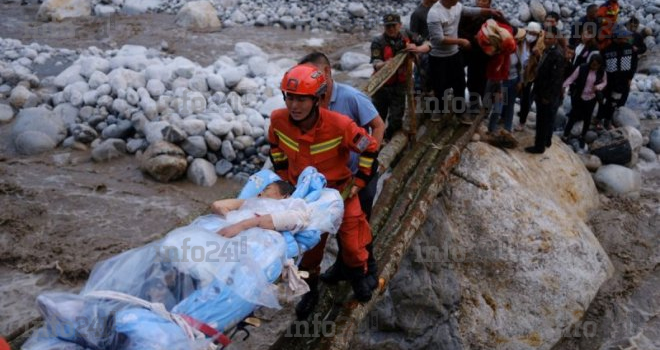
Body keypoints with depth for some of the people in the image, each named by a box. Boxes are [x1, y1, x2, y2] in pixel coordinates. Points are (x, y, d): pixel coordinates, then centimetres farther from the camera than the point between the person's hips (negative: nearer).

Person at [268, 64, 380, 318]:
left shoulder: (339, 125, -32)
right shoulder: (278, 120, -21)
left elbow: (370, 148, -16)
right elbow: (275, 145, 4)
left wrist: (359, 181, -11)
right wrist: (283, 175, 3)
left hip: (340, 191, -2)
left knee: (351, 242, 10)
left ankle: (359, 277, 42)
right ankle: (310, 292, 36)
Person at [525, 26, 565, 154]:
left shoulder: (558, 55, -23)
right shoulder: (548, 50, 6)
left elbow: (556, 79, -23)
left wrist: (547, 96, -20)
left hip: (548, 96, -9)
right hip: (543, 93, 9)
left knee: (543, 121, 1)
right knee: (547, 119, 23)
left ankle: (539, 146, 12)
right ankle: (547, 140, 39)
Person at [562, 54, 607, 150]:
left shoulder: (601, 72, -8)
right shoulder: (582, 68, -17)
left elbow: (605, 82, 6)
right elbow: (571, 78, -15)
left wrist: (599, 87, -15)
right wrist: (563, 86, -27)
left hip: (591, 99, 3)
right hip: (579, 97, -3)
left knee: (587, 119, 11)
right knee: (574, 116, 3)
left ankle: (582, 138, 29)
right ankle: (566, 135, 22)